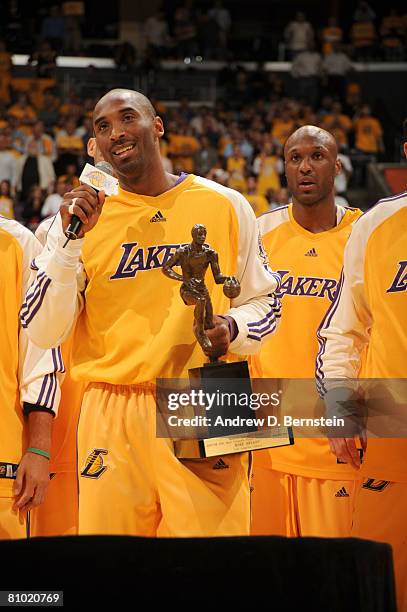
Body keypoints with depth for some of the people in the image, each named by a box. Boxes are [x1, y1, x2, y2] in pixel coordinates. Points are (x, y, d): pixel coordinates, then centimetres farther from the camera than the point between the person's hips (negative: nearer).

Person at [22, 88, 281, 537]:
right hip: (112, 414, 1)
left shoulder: (225, 205, 8)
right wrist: (69, 239, -9)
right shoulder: (80, 217, 8)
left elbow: (264, 302, 17)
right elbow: (42, 332, 0)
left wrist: (232, 328, -5)